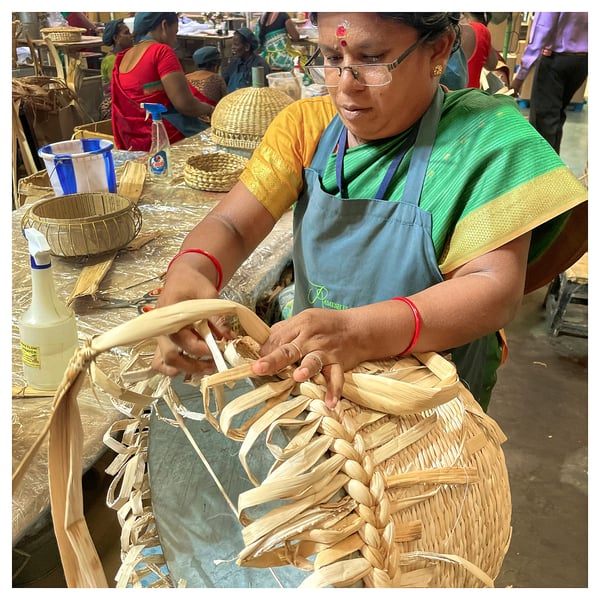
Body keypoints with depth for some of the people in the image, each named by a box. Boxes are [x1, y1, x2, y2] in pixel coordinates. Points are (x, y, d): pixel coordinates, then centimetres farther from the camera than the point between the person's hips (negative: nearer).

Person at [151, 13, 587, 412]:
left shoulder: (485, 137, -19)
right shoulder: (306, 124, -7)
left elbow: (496, 287, -27)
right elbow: (232, 226, -13)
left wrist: (359, 333, -44)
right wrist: (189, 272, -38)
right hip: (314, 379, 4)